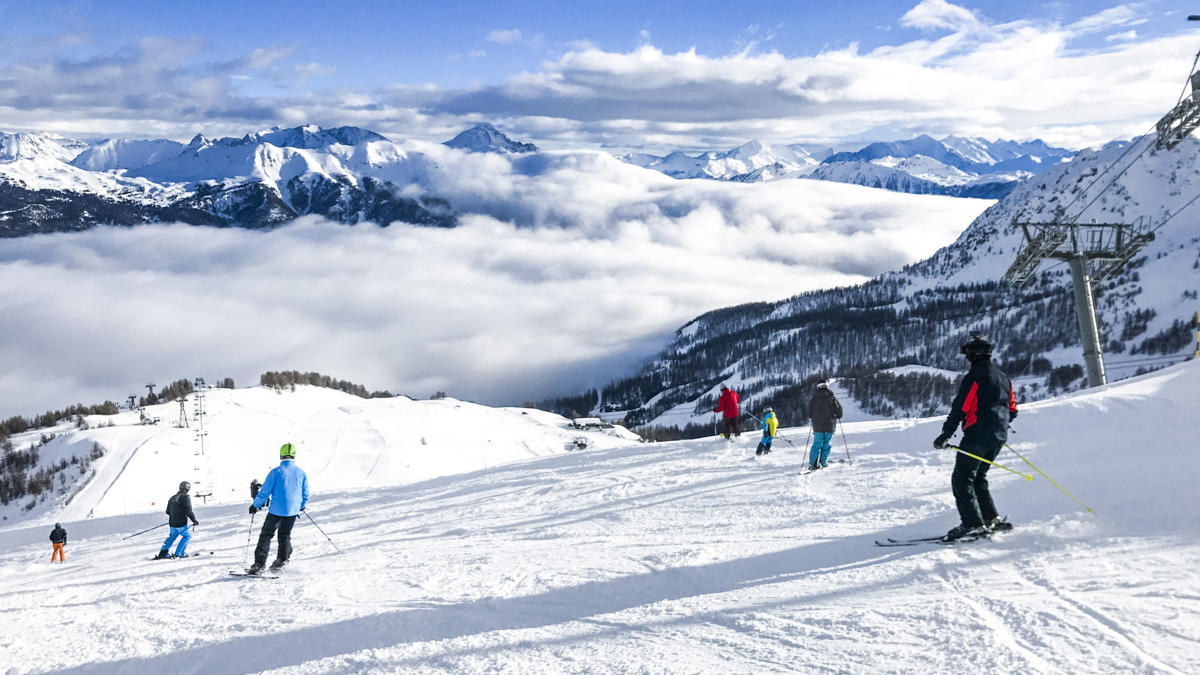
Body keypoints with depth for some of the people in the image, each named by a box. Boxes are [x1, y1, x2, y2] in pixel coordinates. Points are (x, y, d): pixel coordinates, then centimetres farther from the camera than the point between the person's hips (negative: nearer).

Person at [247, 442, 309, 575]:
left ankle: (259, 564, -3)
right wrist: (302, 506, 29)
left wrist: (255, 505, 7)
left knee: (266, 535, 3)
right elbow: (305, 494, 9)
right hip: (293, 511, 4)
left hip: (276, 510, -4)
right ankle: (282, 559, 24)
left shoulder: (276, 472, -11)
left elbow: (265, 492, -7)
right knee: (285, 535, 22)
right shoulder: (301, 473, 1)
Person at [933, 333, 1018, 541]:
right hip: (998, 438, 9)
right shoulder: (1002, 376, 15)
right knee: (978, 477, 19)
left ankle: (972, 524, -13)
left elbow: (960, 408, -16)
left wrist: (946, 434, -14)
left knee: (962, 479, -5)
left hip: (977, 436, -9)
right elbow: (1012, 409, 20)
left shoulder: (974, 377, -12)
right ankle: (991, 519, 13)